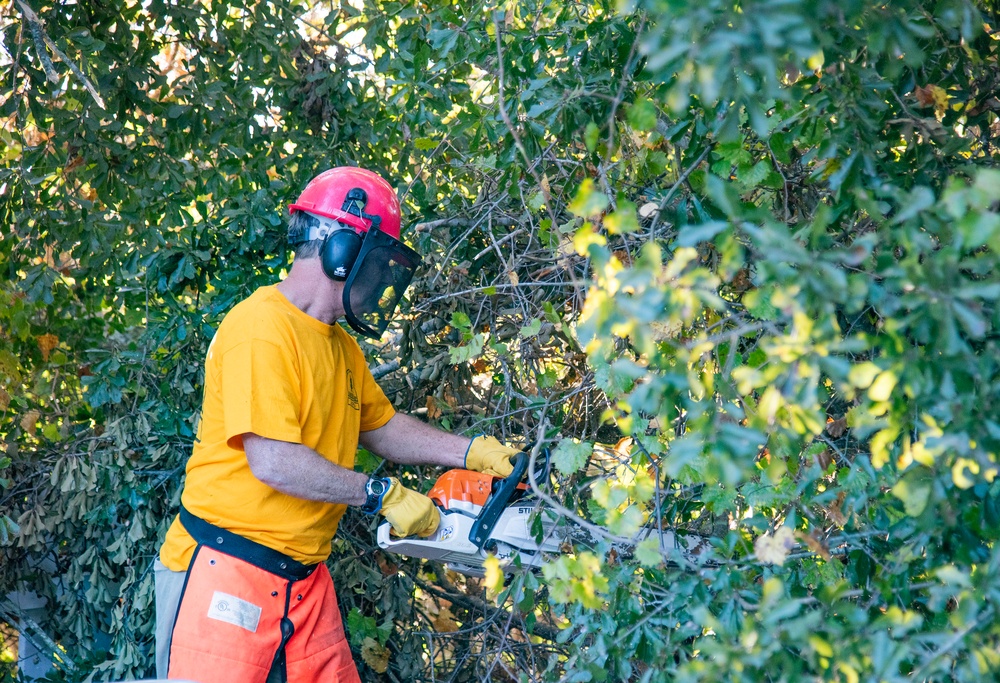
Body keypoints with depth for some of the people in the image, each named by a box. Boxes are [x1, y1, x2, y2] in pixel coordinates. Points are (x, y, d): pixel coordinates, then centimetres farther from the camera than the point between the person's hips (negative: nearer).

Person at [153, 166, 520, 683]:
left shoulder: (340, 347, 15)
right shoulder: (262, 328, -16)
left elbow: (381, 427, 27)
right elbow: (273, 461, -23)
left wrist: (474, 453, 16)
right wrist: (383, 496, -15)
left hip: (305, 580, 9)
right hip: (226, 574, -9)